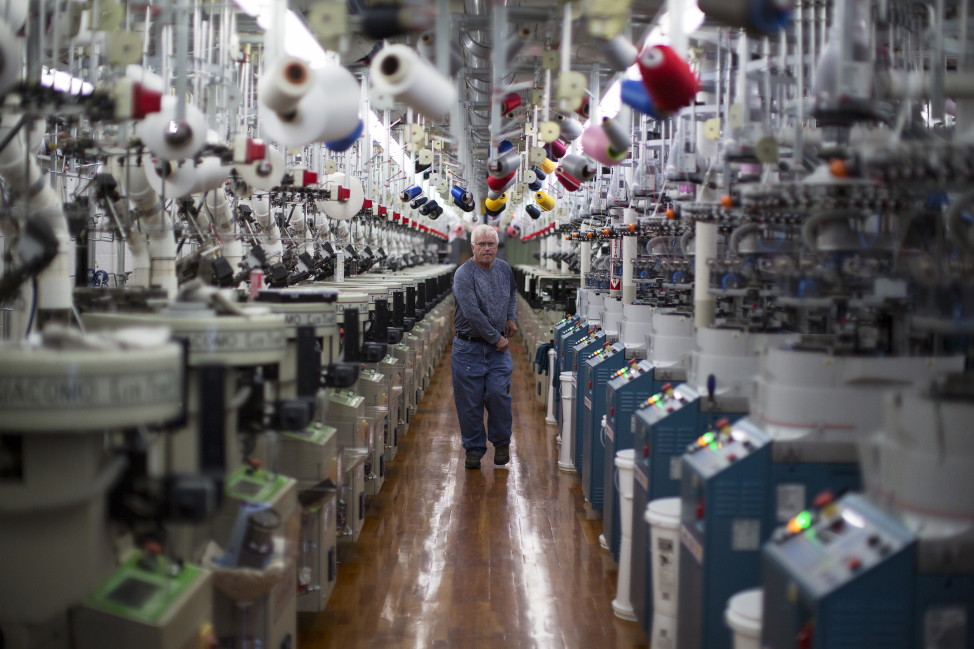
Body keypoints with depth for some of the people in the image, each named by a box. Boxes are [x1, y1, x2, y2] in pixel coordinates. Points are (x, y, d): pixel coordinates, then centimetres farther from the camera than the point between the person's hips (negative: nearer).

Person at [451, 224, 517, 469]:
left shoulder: (504, 269, 8)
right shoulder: (464, 274, -11)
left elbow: (512, 293, 30)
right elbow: (472, 313, -18)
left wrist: (512, 318, 13)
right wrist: (496, 338, -13)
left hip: (498, 348, 3)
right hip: (469, 347, -3)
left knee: (498, 394, -8)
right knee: (470, 401, 1)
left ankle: (501, 443, 14)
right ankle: (474, 449, 15)